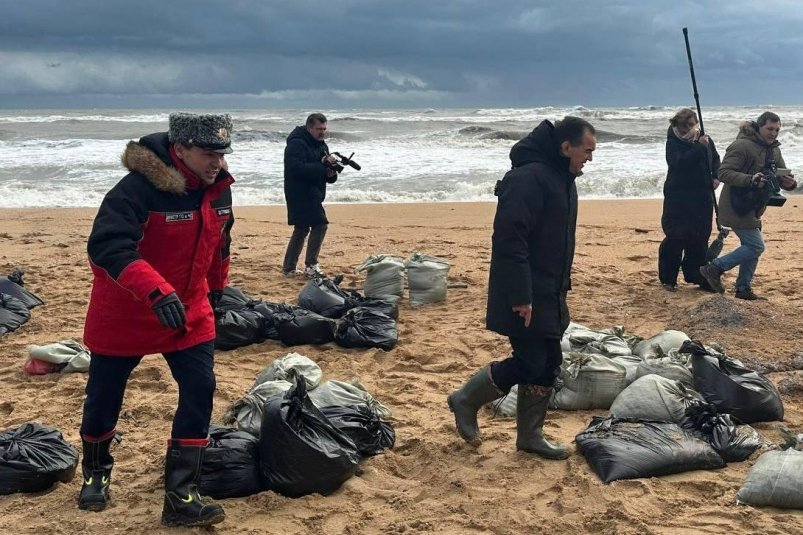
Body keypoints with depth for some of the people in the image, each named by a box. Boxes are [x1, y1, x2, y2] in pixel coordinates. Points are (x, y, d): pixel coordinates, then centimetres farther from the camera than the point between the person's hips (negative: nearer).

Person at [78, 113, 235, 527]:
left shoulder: (217, 187, -4)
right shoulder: (139, 188, -27)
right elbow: (106, 245, -37)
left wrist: (214, 290, 24)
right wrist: (156, 291, -47)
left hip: (189, 312, 5)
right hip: (124, 314, -5)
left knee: (200, 390, -7)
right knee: (104, 397, 10)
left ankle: (181, 497, 1)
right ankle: (95, 473, 39)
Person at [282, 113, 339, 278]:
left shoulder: (321, 145, 13)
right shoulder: (296, 144, -14)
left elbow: (329, 177, 13)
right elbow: (297, 169, -29)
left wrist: (331, 173, -12)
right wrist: (322, 165, -29)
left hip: (312, 195, 10)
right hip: (300, 194, -10)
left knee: (302, 230, 14)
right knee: (320, 224, -16)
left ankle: (289, 268, 23)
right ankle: (311, 265, -11)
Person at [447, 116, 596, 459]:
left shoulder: (562, 180, 12)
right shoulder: (529, 178, -20)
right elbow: (509, 239, -26)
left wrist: (561, 288, 22)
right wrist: (520, 296, -27)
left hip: (549, 296, 10)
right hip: (524, 298, -10)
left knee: (549, 364, 10)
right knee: (529, 362, -8)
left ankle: (530, 436, 22)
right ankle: (465, 401, 13)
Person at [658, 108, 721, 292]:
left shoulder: (705, 140, 6)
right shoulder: (673, 142, -8)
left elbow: (716, 159, 22)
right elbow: (679, 163, -26)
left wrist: (716, 177, 5)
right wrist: (699, 146, -27)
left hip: (702, 197, 5)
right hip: (679, 197, -5)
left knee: (700, 237, 8)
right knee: (675, 238, -3)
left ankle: (696, 275, 20)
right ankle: (668, 279, 10)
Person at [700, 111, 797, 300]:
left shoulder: (774, 150, 10)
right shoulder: (741, 146, -17)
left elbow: (782, 176, 9)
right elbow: (724, 173, -22)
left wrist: (789, 182, -15)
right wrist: (750, 180, -34)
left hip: (752, 209, 9)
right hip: (736, 207, -9)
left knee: (751, 247, 13)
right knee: (756, 246, -9)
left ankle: (743, 288, 25)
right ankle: (714, 268, 0)